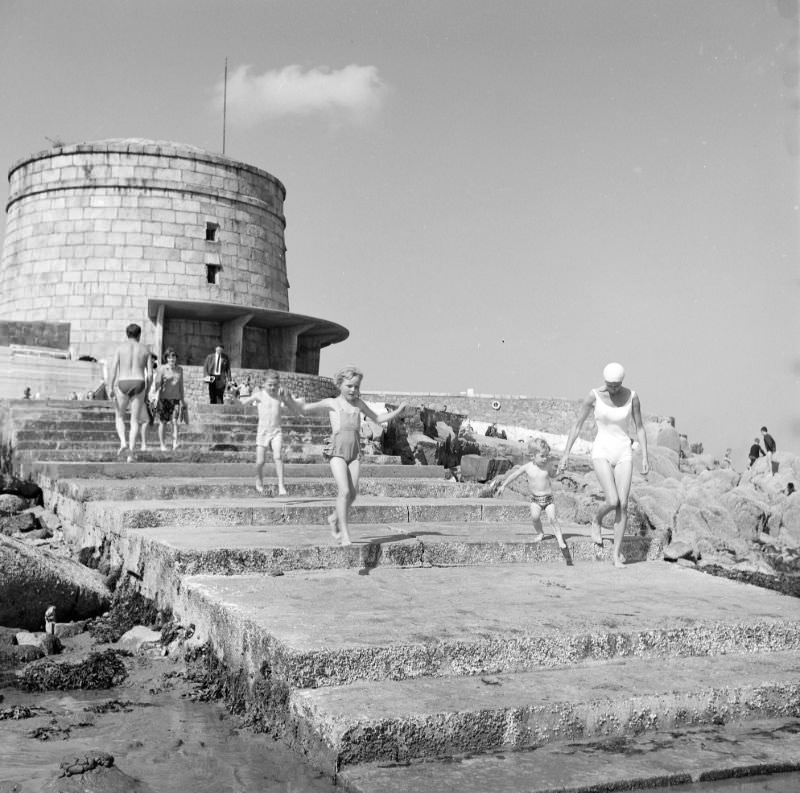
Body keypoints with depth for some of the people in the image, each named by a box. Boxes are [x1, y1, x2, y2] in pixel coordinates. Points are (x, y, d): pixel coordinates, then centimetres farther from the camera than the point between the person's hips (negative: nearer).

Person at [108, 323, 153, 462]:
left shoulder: (120, 347, 3)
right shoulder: (145, 350, 8)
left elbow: (113, 368, -8)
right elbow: (150, 373, 4)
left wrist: (110, 387, -10)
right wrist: (147, 391, 16)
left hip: (123, 386, -1)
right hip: (138, 386, 1)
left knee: (119, 417, 19)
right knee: (135, 421, 6)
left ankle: (123, 442, -7)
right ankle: (131, 453, -4)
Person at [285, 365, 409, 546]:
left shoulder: (359, 404, 16)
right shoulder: (332, 403, 6)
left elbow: (378, 419, 29)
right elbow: (301, 408, 3)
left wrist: (397, 412, 17)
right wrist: (289, 399, -15)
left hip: (355, 453, 4)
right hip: (338, 452, -4)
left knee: (353, 493, 0)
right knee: (344, 491, -15)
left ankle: (334, 518, 28)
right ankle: (345, 534, -6)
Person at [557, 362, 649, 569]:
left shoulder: (632, 396, -5)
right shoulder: (594, 395, -10)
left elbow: (639, 427, 4)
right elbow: (577, 425, -4)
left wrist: (645, 457, -1)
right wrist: (566, 454, -6)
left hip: (623, 453, 2)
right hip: (601, 453, -2)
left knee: (623, 504, -6)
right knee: (613, 501, -19)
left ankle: (617, 552, 8)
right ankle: (597, 521, 17)